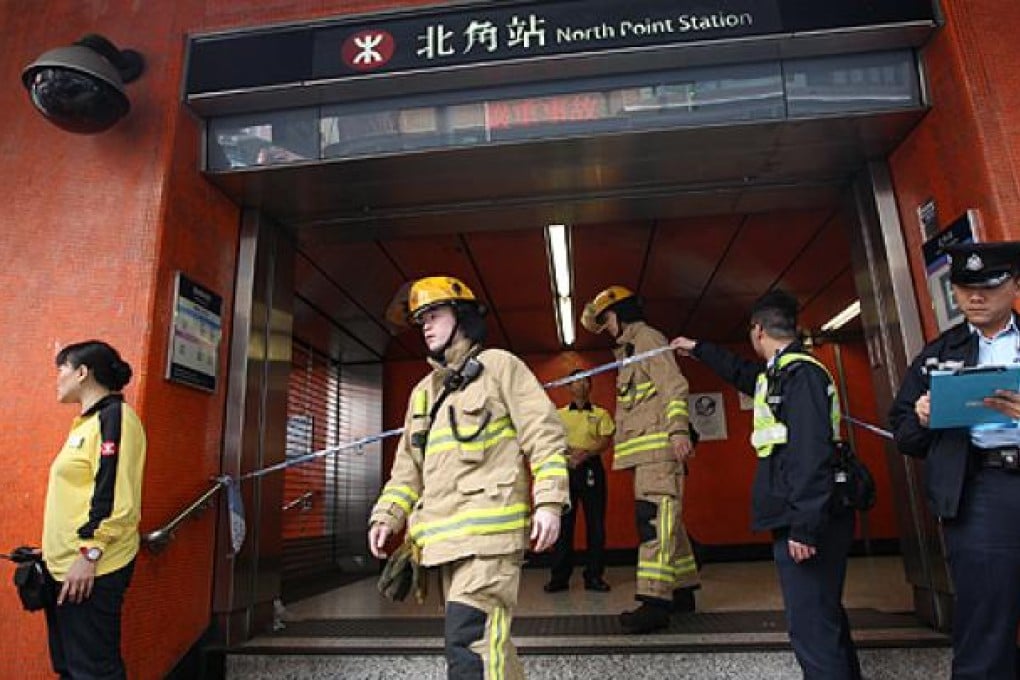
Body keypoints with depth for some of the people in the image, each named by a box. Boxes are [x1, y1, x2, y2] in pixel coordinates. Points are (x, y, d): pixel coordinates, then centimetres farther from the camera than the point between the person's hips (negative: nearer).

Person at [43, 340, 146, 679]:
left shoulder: (113, 416, -15)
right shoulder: (89, 420, 17)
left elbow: (114, 495, -22)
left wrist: (89, 553, -22)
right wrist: (55, 549, 21)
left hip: (92, 569, -10)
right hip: (67, 565, 10)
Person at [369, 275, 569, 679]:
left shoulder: (499, 366, 2)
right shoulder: (423, 392, 22)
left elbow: (545, 434, -5)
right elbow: (408, 465, 22)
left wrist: (549, 501, -14)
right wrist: (386, 516, 9)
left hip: (489, 527, -7)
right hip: (446, 534, 7)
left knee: (470, 639, -14)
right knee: (486, 640, 14)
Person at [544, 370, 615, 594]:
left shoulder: (600, 413, 11)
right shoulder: (559, 414, 15)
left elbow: (605, 441, -1)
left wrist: (584, 454, -17)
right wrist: (570, 451, -15)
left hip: (591, 469, 0)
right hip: (565, 468, 1)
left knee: (595, 523, 0)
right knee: (563, 522, -1)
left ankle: (594, 576, 8)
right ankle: (560, 576, 5)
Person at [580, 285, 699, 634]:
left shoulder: (647, 338, -3)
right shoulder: (629, 348, 26)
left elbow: (674, 385, -16)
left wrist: (678, 429, -28)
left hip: (659, 445, -10)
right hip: (646, 450, 10)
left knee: (654, 518, -15)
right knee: (666, 519, 13)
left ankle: (655, 601, -17)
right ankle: (682, 591, 22)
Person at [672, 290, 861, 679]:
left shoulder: (802, 374, -15)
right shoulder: (778, 373, 15)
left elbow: (812, 455, -23)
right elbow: (742, 372, 38)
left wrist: (804, 527, -25)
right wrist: (699, 350, 48)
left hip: (806, 521, -10)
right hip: (800, 519, 10)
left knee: (811, 626, -8)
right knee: (824, 617, 18)